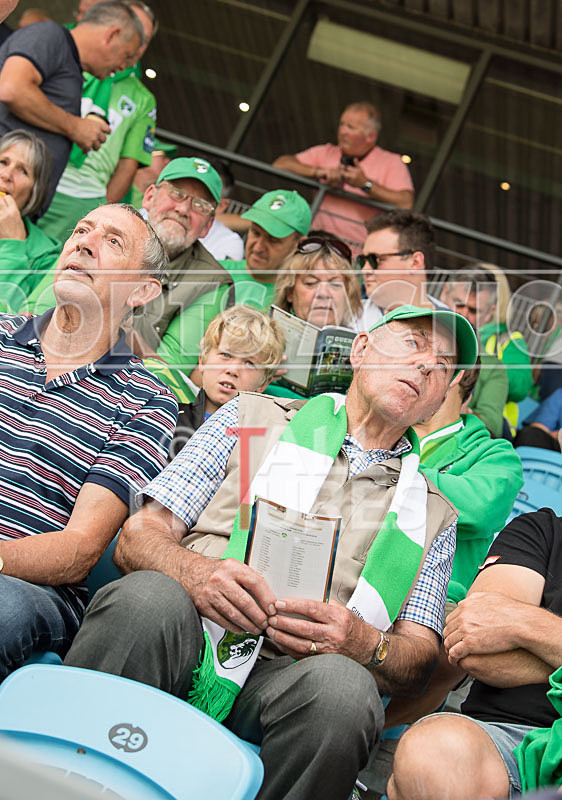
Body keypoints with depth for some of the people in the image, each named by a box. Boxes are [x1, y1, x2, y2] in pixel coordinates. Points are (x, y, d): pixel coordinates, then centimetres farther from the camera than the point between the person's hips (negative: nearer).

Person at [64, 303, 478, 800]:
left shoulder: (432, 514, 21)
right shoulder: (252, 416, 17)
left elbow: (419, 659, 12)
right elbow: (138, 536, 9)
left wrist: (364, 643, -12)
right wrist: (197, 571, -15)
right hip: (189, 644, 0)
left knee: (342, 686, -34)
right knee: (148, 595, -33)